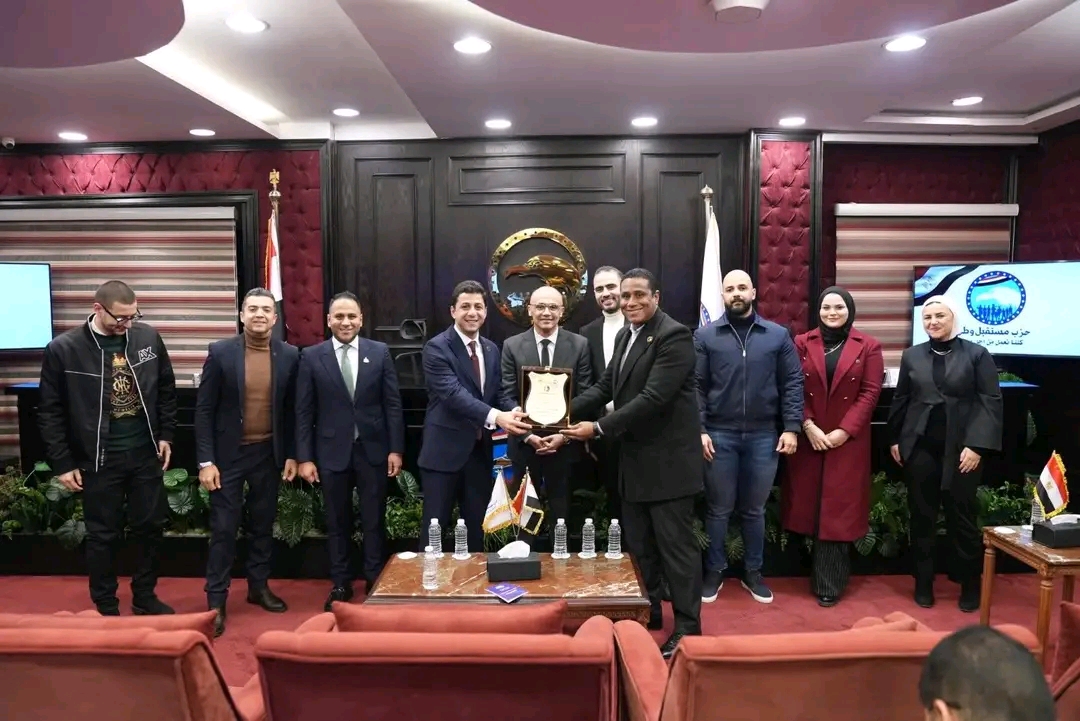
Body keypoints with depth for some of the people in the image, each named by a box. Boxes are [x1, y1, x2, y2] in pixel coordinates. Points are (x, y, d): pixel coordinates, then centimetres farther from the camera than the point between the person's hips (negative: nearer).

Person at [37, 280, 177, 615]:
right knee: (103, 536, 9)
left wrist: (165, 435, 5)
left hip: (145, 453, 3)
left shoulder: (148, 337, -3)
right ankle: (106, 608, 26)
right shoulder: (63, 349, -10)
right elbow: (50, 412, -4)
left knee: (150, 527, 12)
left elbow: (166, 389, 8)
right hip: (98, 460, -3)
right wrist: (63, 463, -5)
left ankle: (145, 597, 31)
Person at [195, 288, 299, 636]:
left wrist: (291, 455, 3)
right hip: (229, 454, -2)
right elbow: (204, 410, -6)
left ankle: (259, 587, 30)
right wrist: (205, 461, -10)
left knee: (263, 525, 14)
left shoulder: (289, 355, -2)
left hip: (268, 454, 3)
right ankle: (216, 601, 13)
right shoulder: (220, 352, -8)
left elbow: (292, 409, 5)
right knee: (224, 529, 1)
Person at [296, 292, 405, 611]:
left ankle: (375, 581, 25)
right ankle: (341, 583, 26)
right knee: (337, 522, 12)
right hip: (332, 451, 0)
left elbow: (392, 404, 1)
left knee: (374, 520, 9)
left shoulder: (380, 352, 0)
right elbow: (304, 412, -1)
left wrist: (396, 449, -4)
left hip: (373, 449, 0)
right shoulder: (311, 357, -1)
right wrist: (305, 457, -5)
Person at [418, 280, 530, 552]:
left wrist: (514, 411, -13)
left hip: (480, 451, 6)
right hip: (445, 450, -6)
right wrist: (495, 416, -37)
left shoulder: (491, 349, 11)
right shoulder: (437, 348, -12)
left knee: (476, 527, 16)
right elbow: (453, 394, -24)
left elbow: (498, 392, 10)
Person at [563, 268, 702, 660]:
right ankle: (646, 612, 32)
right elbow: (605, 387, 10)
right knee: (638, 544, 17)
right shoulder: (625, 336, 12)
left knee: (675, 544, 2)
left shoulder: (674, 336, -17)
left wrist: (599, 427, -24)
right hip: (635, 458, 9)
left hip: (666, 459, -9)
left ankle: (688, 624, 15)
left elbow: (653, 398, -25)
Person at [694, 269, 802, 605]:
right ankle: (714, 571, 24)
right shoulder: (705, 336, 1)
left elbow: (792, 383, 3)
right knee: (718, 509, 10)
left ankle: (753, 572, 28)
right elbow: (695, 387, -2)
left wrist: (791, 427, -5)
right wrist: (699, 430, -9)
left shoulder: (778, 335, 4)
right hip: (719, 435, -1)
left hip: (763, 435, 1)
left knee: (755, 510, 14)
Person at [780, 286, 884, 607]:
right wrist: (809, 427, -11)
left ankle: (829, 584, 9)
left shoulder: (869, 346, 3)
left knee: (839, 509, 1)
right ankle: (823, 578, 20)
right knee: (810, 506, 5)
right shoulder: (803, 343, 6)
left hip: (849, 440, -1)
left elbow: (870, 392, -3)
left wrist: (844, 431, -12)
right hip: (808, 439, 2)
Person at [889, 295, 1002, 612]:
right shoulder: (911, 356, 9)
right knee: (922, 517, 8)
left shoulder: (977, 354, 0)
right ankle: (923, 583, 20)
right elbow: (901, 401, 12)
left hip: (961, 449, -2)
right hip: (920, 448, 3)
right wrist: (895, 439, 8)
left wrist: (977, 445, -12)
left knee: (962, 517, 5)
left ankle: (970, 586, 21)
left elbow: (991, 402, -4)